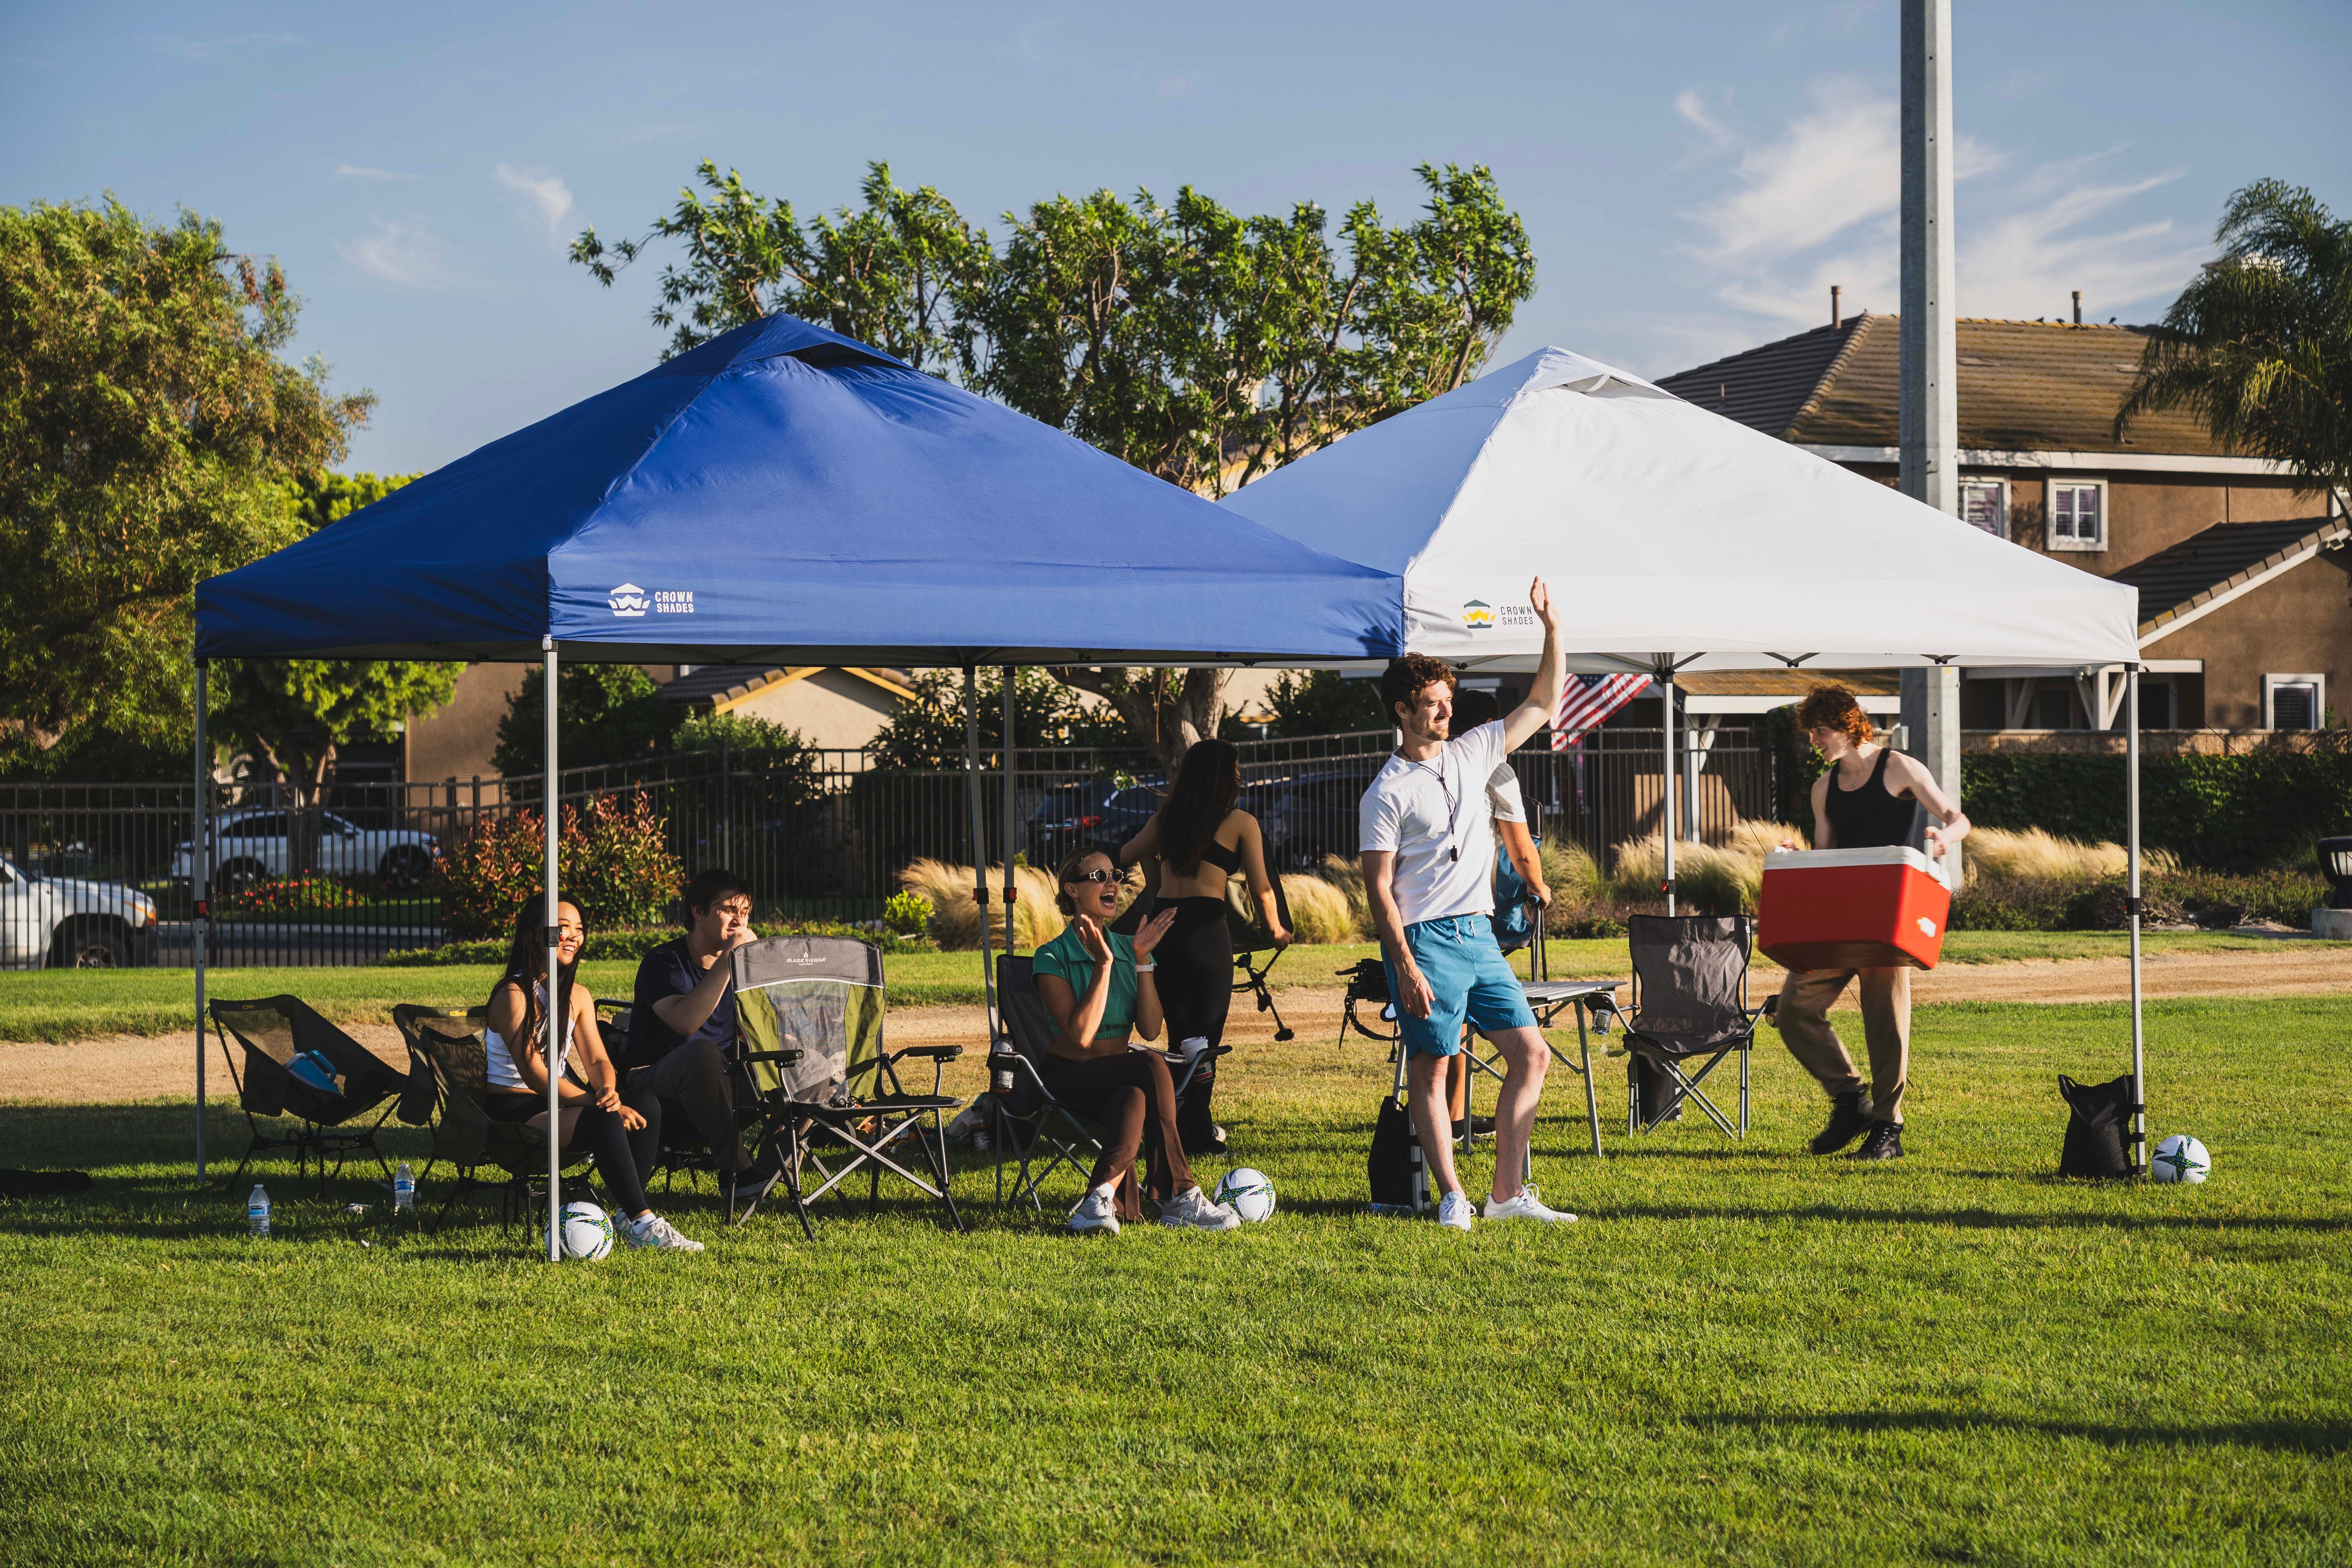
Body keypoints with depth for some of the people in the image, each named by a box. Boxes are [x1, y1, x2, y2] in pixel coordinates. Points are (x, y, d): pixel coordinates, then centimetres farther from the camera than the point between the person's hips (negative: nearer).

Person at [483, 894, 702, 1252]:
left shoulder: (578, 996, 13)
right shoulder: (514, 995, -14)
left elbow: (597, 1060, 6)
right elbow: (534, 1075, -21)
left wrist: (608, 1090, -20)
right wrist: (599, 1102, -27)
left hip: (556, 1102, 8)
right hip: (514, 1109, -8)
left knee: (645, 1103, -18)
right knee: (605, 1119, -33)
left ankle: (626, 1211, -23)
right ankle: (643, 1223, -31)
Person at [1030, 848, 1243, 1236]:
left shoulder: (1127, 949, 9)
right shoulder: (1052, 957, -7)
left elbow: (1151, 1030, -4)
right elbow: (1081, 1035, -21)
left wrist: (1142, 960, -10)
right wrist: (1104, 965, -21)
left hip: (1119, 1078, 5)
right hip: (1070, 1079, -5)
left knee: (1135, 1099, -34)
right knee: (1152, 1067, -32)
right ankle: (1179, 1197, -35)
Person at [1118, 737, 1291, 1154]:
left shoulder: (1166, 818, 14)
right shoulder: (1241, 822, 2)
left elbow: (1125, 856, 23)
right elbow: (1261, 889, 1)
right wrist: (1276, 930, 16)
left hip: (1160, 927, 5)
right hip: (1206, 928, -5)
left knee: (1180, 1035, 14)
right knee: (1205, 1038, 2)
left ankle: (1184, 1131, 15)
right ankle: (1197, 1135, -3)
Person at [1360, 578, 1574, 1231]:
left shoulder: (1472, 754, 12)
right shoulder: (1388, 792, -5)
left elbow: (1543, 705, 17)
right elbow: (1378, 887, -9)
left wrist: (1552, 629, 5)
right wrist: (1405, 967, -17)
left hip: (1479, 933, 7)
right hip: (1425, 938, -7)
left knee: (1531, 1055, 2)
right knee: (1430, 1071, -2)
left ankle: (1507, 1193, 5)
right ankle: (1452, 1197, 1)